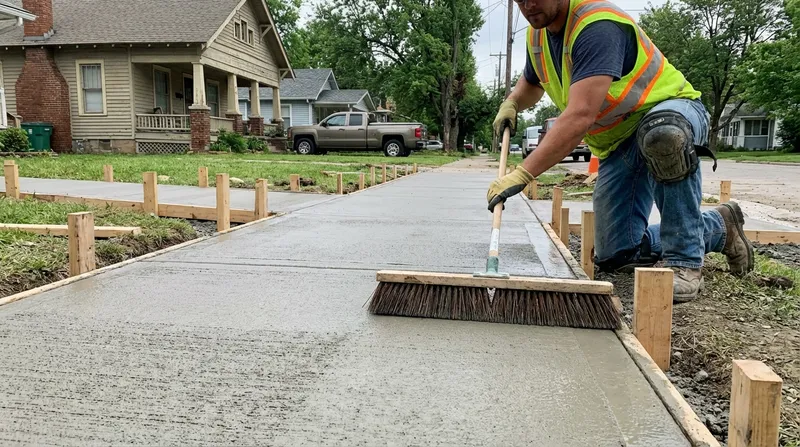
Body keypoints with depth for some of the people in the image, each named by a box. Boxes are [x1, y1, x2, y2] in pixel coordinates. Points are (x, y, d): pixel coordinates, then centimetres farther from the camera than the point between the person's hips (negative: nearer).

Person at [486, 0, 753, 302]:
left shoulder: (597, 26, -27)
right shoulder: (537, 34, 0)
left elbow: (580, 116, -40)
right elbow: (531, 82, 23)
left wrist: (523, 174, -44)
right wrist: (512, 104, 1)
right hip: (618, 144, 7)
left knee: (661, 132, -46)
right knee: (615, 257, 0)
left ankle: (685, 262, -28)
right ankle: (717, 226, 22)